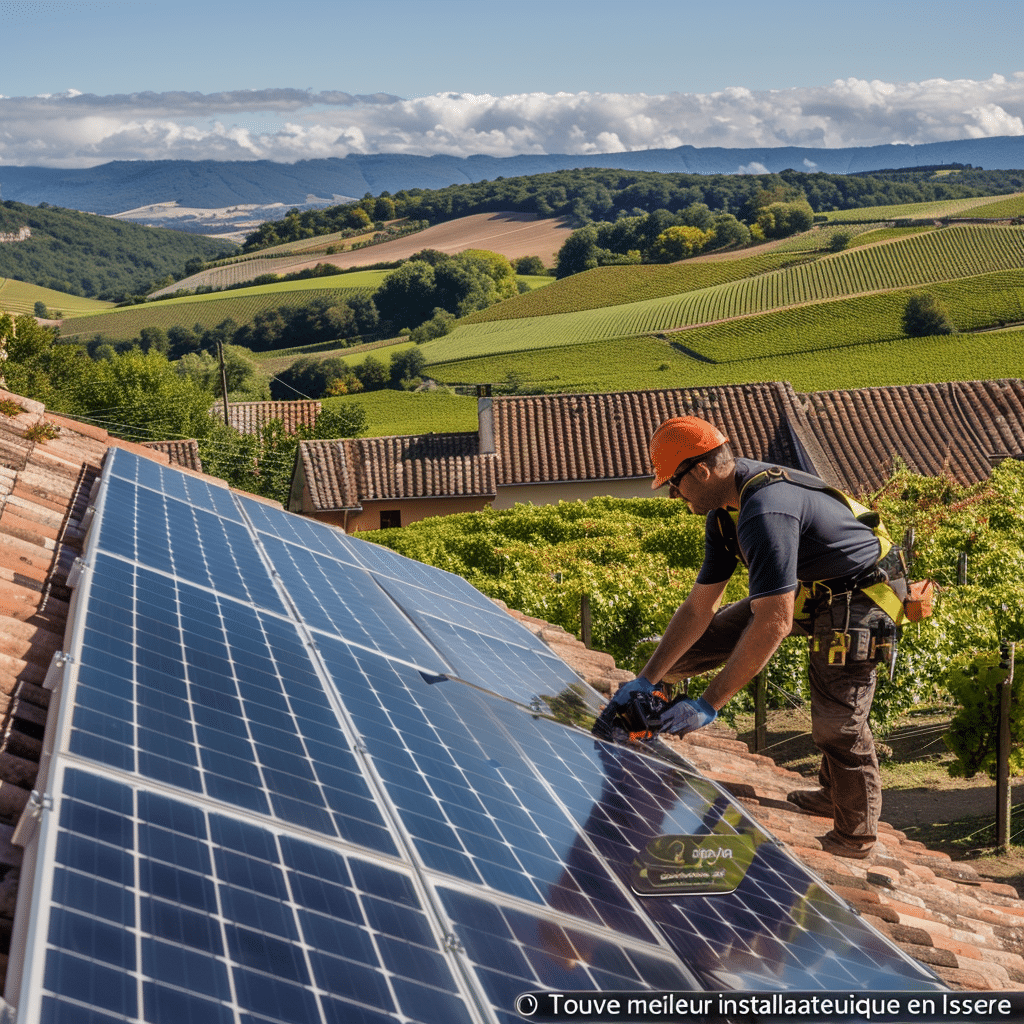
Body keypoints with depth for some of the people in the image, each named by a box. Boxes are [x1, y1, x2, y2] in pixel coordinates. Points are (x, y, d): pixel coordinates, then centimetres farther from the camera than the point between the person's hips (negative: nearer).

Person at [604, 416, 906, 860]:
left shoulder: (765, 511, -32)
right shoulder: (725, 511, 0)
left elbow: (773, 624, -36)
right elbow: (701, 607, 5)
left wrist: (708, 705, -32)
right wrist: (647, 679, 2)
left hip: (857, 600, -10)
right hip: (806, 589, 10)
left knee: (837, 726, -5)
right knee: (707, 636, 10)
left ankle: (857, 835, 17)